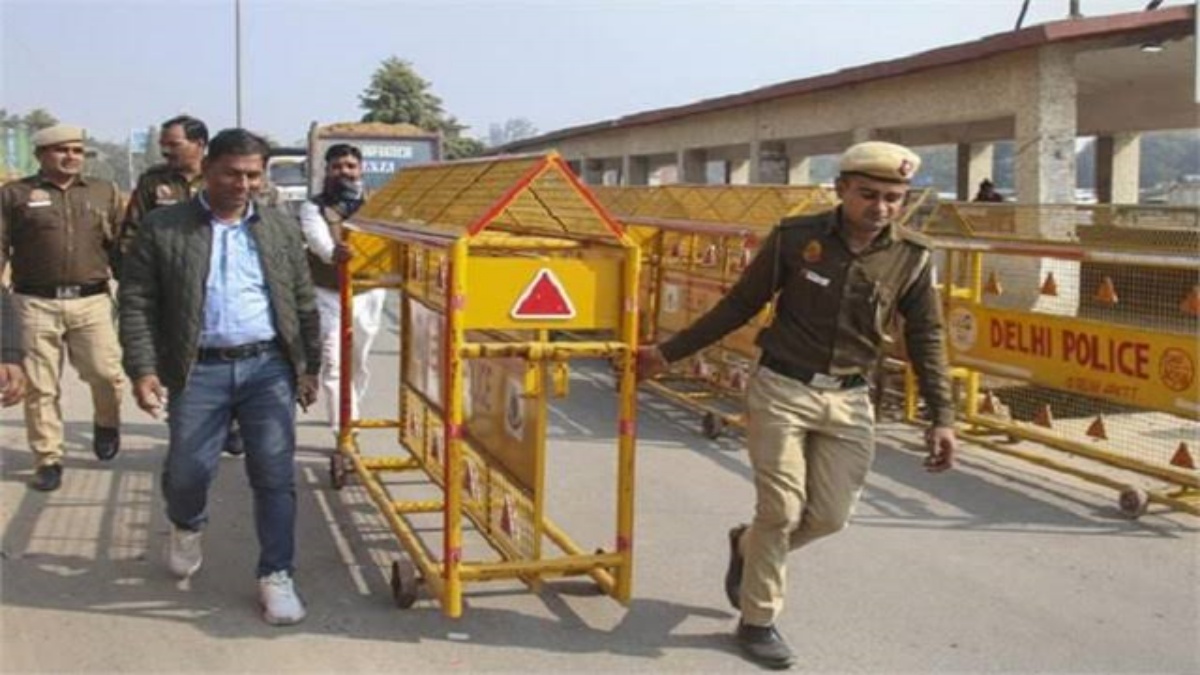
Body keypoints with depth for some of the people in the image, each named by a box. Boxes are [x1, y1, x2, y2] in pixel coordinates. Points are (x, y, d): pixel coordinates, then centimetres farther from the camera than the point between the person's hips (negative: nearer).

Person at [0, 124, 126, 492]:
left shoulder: (105, 192, 12)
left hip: (91, 300, 1)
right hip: (36, 303, -1)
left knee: (106, 373, -6)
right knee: (40, 386, 3)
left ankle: (106, 422, 26)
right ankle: (48, 459, 16)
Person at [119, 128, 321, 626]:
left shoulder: (282, 229, 9)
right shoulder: (162, 229, 1)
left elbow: (304, 304, 13)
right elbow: (137, 303, -1)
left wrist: (309, 366, 11)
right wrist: (143, 369, -9)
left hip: (268, 366, 1)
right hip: (199, 370, -1)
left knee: (274, 475, -1)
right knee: (186, 472, 5)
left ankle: (276, 576, 11)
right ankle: (187, 527, 40)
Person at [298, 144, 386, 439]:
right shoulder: (313, 208, -3)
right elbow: (317, 238, -25)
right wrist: (333, 252, -48)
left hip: (367, 295, 3)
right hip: (328, 295, -3)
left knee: (358, 364, 16)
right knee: (334, 366, -10)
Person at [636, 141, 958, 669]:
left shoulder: (911, 258, -4)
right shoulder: (795, 237, -10)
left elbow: (926, 340, 6)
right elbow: (738, 306, 0)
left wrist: (942, 417, -1)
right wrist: (669, 353, 1)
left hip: (849, 401, 3)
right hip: (781, 389, -3)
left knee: (830, 516, 4)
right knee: (781, 510, -2)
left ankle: (746, 547, 35)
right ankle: (757, 622, 20)